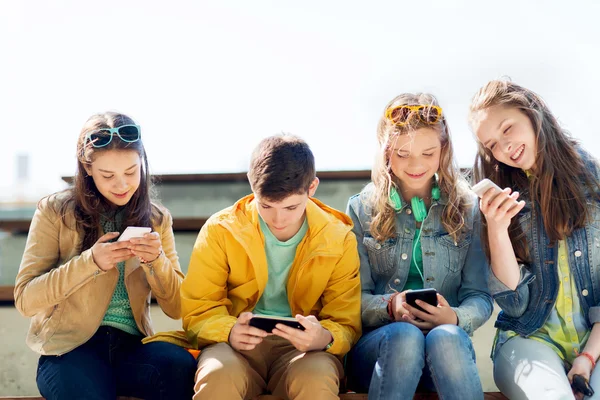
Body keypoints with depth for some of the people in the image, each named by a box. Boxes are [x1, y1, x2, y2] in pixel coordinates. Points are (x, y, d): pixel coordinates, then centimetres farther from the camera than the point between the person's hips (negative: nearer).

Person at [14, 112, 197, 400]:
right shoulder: (54, 211, 0)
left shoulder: (157, 219, 10)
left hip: (131, 345, 4)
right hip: (70, 347, -3)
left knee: (182, 367, -29)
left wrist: (156, 260, -11)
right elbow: (25, 299, -5)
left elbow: (176, 308, 8)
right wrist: (90, 262, -18)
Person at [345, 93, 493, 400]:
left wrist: (454, 318, -18)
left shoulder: (466, 209, 10)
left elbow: (480, 297, 6)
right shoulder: (361, 209, 9)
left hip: (448, 344, 0)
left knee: (446, 337, -35)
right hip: (375, 345, 0)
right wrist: (391, 306, -20)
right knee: (405, 335, -36)